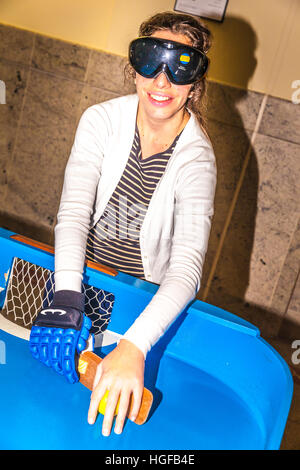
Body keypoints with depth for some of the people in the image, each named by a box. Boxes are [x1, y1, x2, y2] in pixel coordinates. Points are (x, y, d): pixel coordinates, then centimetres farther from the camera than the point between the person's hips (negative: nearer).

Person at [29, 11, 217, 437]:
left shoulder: (196, 158, -21)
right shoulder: (102, 121, -15)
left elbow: (187, 265, -31)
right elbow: (74, 212, -21)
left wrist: (133, 346, -45)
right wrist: (67, 300, -36)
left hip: (145, 293, -2)